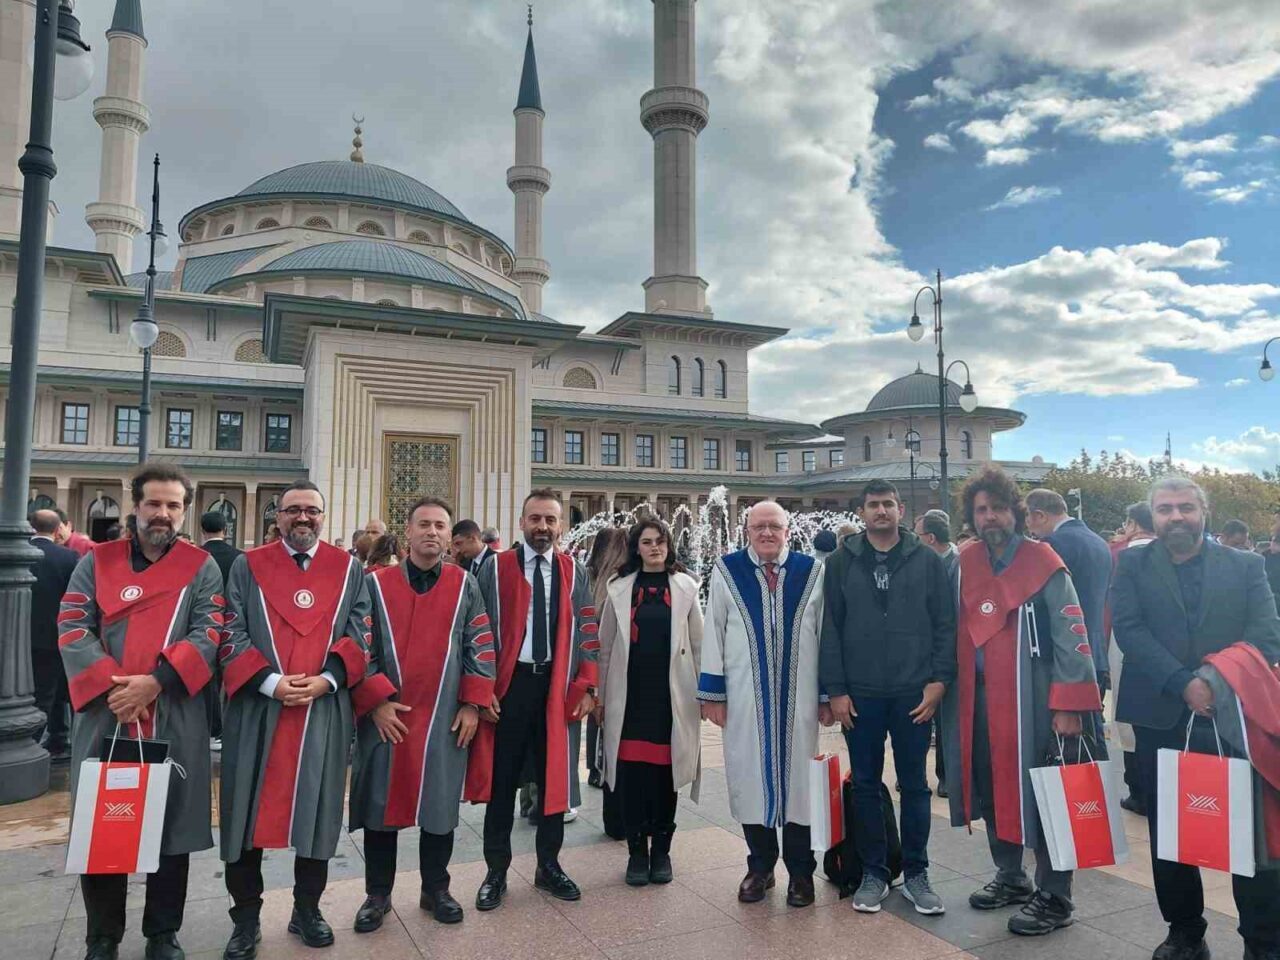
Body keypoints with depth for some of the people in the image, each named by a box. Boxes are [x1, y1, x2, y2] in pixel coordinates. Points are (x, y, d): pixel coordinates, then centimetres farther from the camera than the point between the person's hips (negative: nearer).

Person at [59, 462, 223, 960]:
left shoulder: (201, 567, 4)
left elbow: (208, 634, -6)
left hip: (174, 718, -1)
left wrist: (155, 682, -17)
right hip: (104, 715, 2)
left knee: (171, 826, 7)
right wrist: (109, 686, -15)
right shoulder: (96, 562, 8)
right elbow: (72, 626, -1)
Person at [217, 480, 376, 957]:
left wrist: (326, 679, -12)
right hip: (256, 710, 0)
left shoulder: (349, 570, 7)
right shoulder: (247, 567, 4)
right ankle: (246, 918, 24)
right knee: (249, 810, 7)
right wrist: (270, 682, -14)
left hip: (325, 712, 1)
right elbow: (232, 634, -2)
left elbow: (360, 635, 3)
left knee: (316, 810, 10)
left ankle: (307, 909, 28)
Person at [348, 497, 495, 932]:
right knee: (382, 803, 9)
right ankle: (378, 894, 27)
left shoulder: (465, 585, 3)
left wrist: (472, 704, -1)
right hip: (385, 716, 0)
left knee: (439, 805, 10)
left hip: (444, 718, 1)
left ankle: (435, 889, 28)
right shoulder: (376, 583, 0)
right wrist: (376, 701, -8)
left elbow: (480, 648, 3)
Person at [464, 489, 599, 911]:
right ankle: (496, 872, 23)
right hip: (509, 683, -2)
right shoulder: (495, 569, -2)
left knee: (554, 777, 12)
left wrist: (586, 687, -2)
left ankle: (548, 867, 29)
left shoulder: (575, 573, 4)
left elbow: (587, 633, 5)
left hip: (558, 685, 2)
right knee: (501, 780, 8)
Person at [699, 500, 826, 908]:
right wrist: (712, 693, 0)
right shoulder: (727, 571, -2)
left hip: (798, 697, 0)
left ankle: (800, 871, 27)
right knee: (751, 779, 10)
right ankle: (760, 866, 29)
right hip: (745, 699, 0)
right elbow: (713, 633, 0)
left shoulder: (812, 572, 0)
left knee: (799, 778, 9)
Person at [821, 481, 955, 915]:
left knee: (914, 785, 10)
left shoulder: (927, 561, 2)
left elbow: (945, 625, 1)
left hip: (914, 693, 0)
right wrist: (835, 689, -5)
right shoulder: (840, 563, 2)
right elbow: (829, 629, 0)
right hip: (860, 695, 1)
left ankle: (916, 874, 24)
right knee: (865, 785, 9)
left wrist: (939, 679, -7)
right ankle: (874, 872, 23)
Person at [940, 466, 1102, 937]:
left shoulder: (1043, 564, -8)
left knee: (1042, 795, 3)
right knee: (993, 790, 16)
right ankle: (1011, 877, 34)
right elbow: (955, 631, 14)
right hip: (978, 700, 6)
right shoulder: (964, 565, 7)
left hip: (1031, 701, -5)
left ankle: (1055, 897, 19)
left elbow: (1071, 637, -11)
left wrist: (1068, 706, -15)